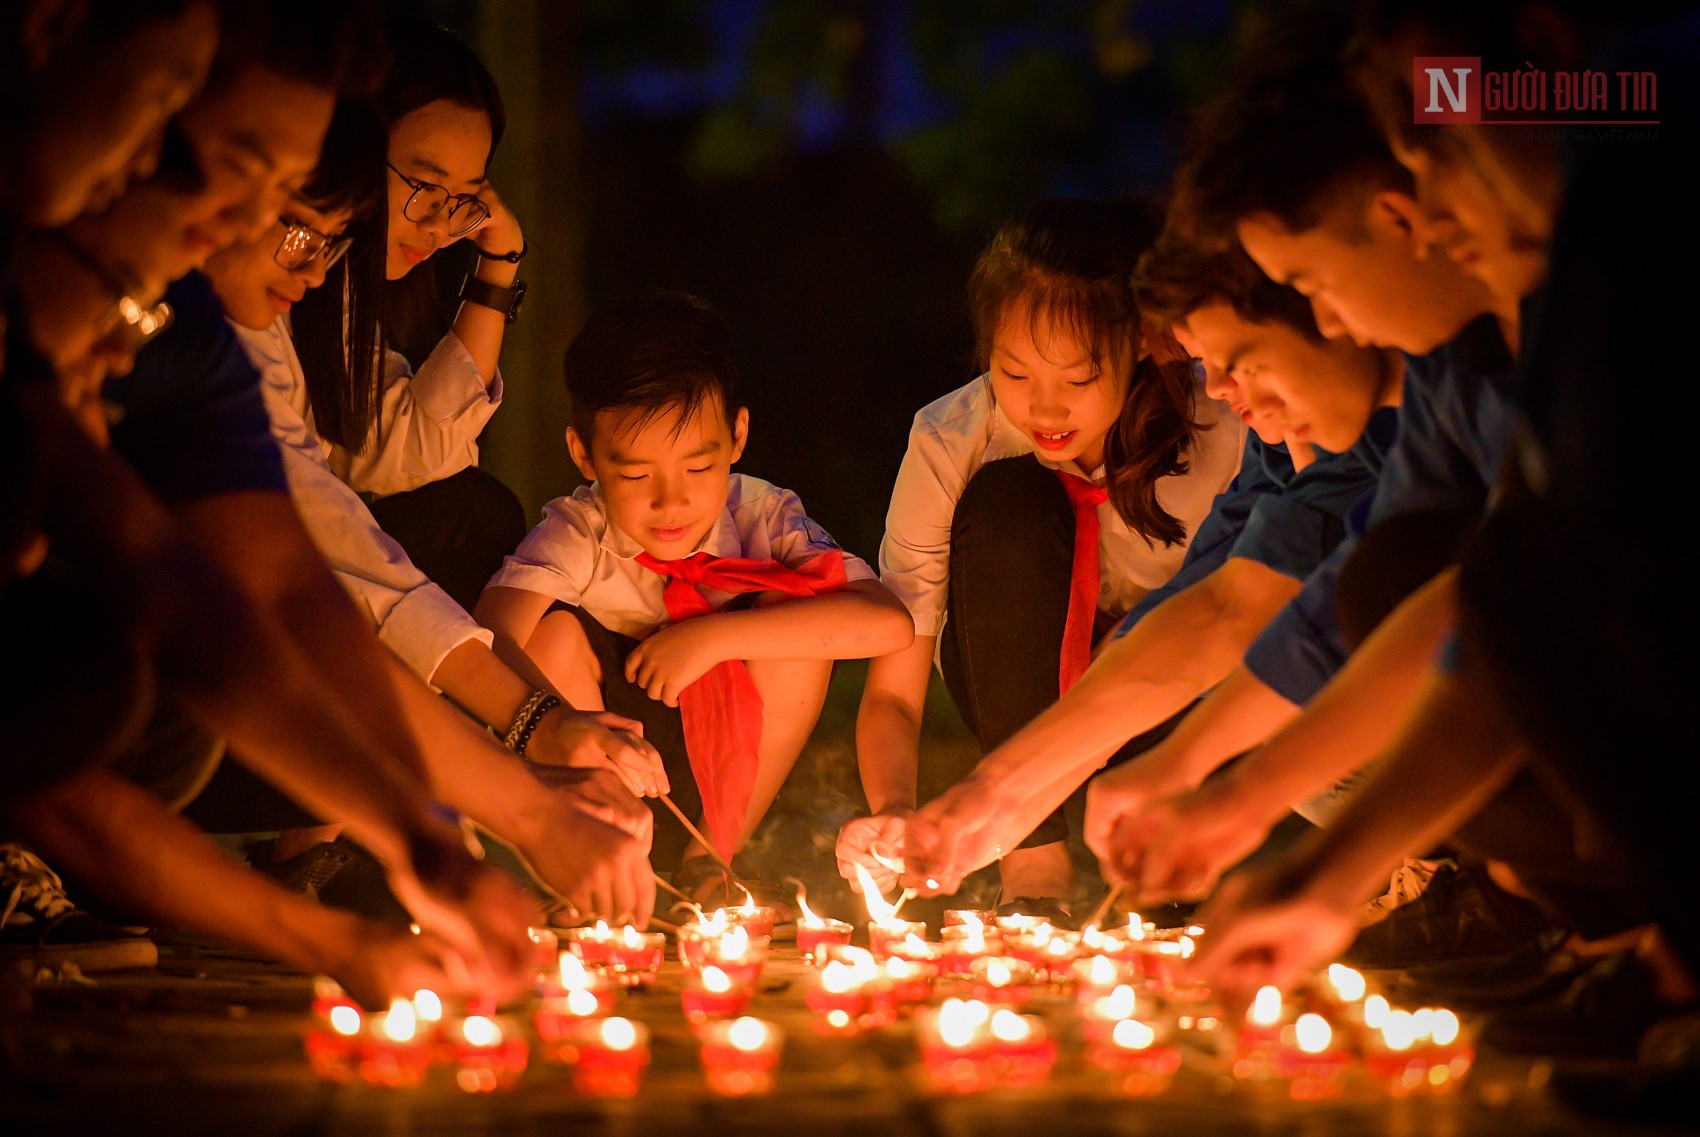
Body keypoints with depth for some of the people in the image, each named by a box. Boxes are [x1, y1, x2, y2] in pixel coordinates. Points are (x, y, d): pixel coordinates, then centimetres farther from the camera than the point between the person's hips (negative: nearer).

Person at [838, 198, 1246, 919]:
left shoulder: (1220, 433, -25)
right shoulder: (949, 444, -23)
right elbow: (892, 692, -21)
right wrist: (892, 810, -41)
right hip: (1020, 684, 1)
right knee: (1007, 501, -31)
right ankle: (1035, 863, -25)